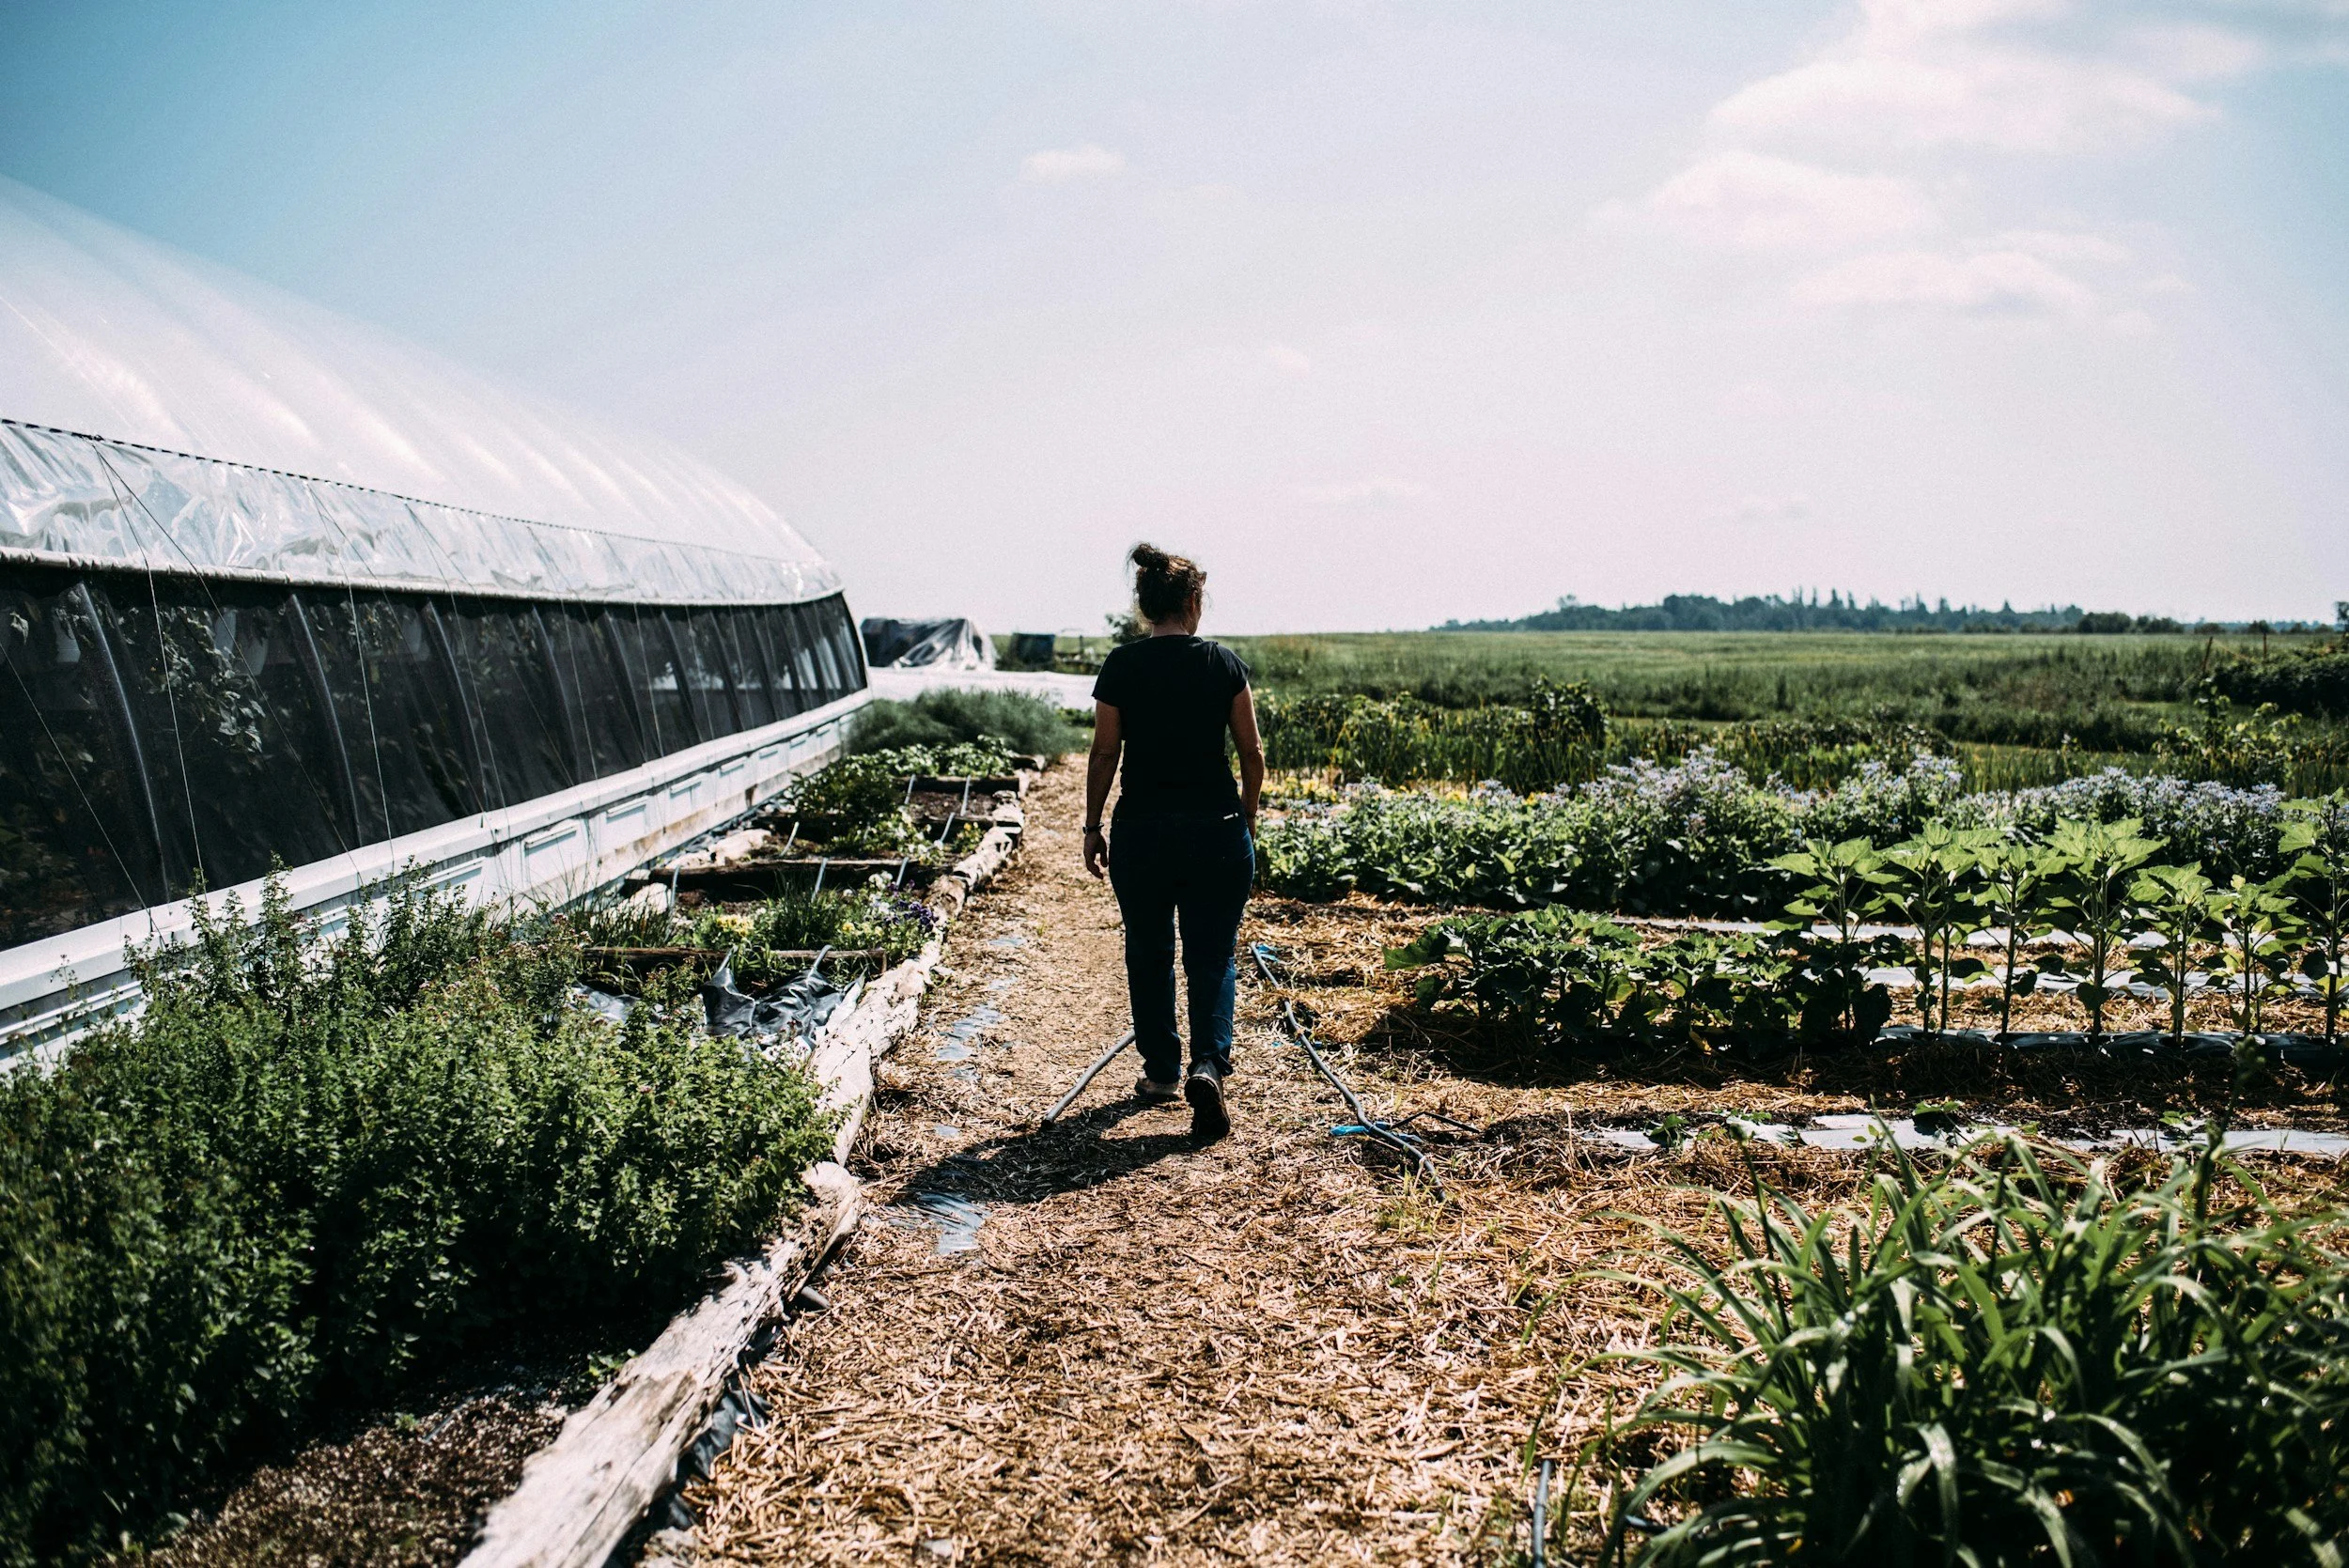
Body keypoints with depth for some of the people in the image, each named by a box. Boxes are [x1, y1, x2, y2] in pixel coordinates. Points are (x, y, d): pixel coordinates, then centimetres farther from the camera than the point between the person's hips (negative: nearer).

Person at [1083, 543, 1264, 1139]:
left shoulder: (1121, 667, -3)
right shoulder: (1225, 663, -1)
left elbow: (1104, 754, -2)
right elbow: (1252, 753, 2)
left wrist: (1092, 827, 9)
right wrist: (1246, 818, 15)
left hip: (1140, 831, 0)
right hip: (1217, 830, 0)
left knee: (1149, 954, 16)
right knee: (1212, 956, 7)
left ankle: (1161, 1072, 25)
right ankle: (1208, 1063, -13)